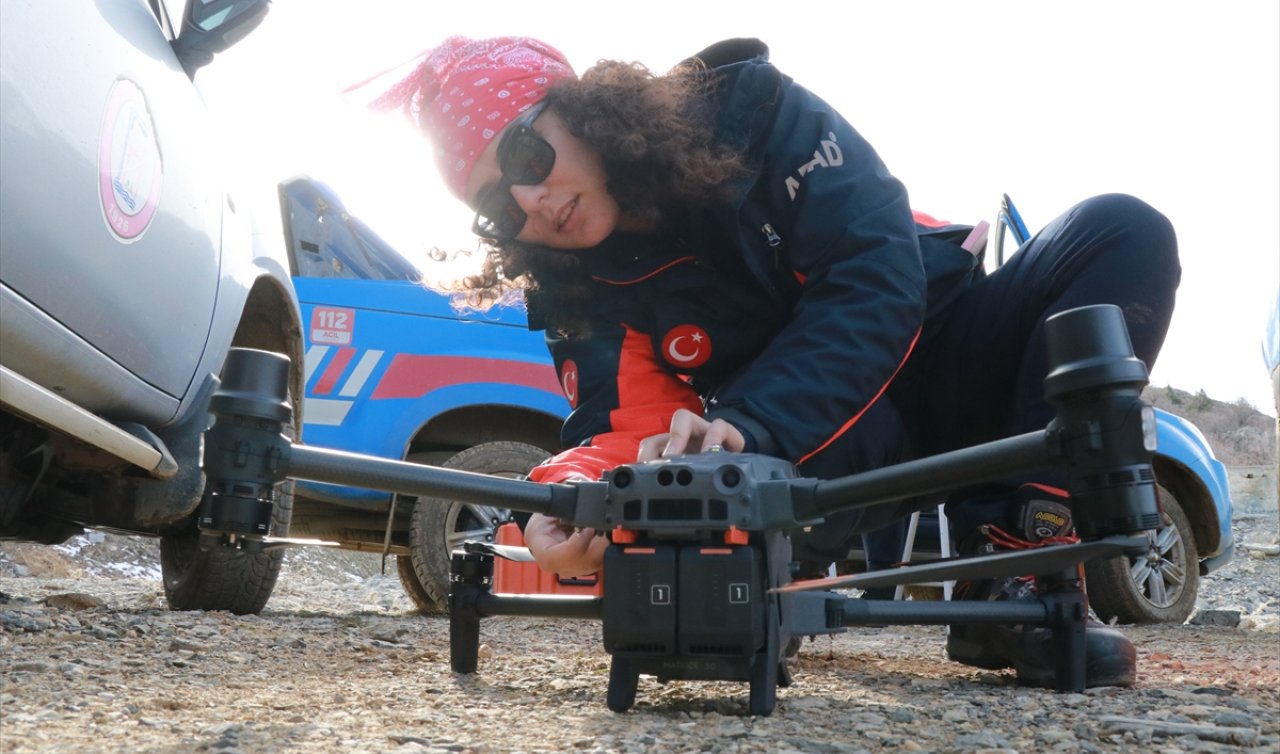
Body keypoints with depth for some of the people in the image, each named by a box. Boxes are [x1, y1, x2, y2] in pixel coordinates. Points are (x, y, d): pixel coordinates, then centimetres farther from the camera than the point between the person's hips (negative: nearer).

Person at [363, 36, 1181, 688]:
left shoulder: (746, 108, -18)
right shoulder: (577, 291, -8)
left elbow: (877, 276, -25)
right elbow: (626, 426, -18)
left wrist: (747, 424, -38)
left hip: (953, 351, 1)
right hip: (849, 445, 0)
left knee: (1124, 234, -27)